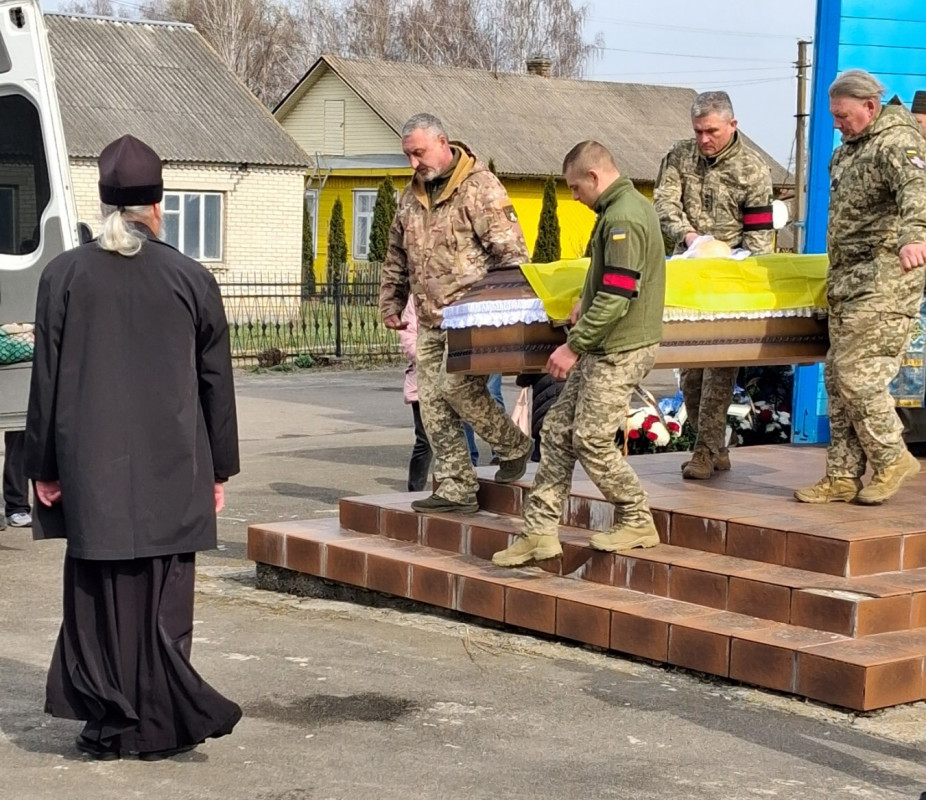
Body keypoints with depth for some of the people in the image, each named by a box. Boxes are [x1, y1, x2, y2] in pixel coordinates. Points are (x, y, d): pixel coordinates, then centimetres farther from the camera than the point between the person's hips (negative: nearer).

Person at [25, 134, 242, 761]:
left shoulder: (64, 275, -2)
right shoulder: (192, 280, -1)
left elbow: (47, 379, 0)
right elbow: (217, 382, 3)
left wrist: (44, 467, 7)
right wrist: (220, 469, 11)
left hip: (91, 469, 0)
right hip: (172, 471, 0)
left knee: (100, 594, 9)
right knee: (163, 599, 8)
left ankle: (109, 725, 12)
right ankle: (163, 726, 11)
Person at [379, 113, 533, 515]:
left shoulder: (480, 187, -9)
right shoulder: (412, 195, 15)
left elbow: (510, 251, -14)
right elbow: (397, 257, 27)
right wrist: (390, 302, 23)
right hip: (431, 322, 8)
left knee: (458, 385, -20)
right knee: (433, 403, 4)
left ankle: (514, 446, 4)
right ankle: (456, 488, 10)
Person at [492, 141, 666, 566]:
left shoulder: (623, 219, -19)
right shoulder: (628, 206, 13)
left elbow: (617, 298, -24)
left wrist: (574, 346, -19)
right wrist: (587, 299, 15)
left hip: (620, 350, -10)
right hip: (603, 346, 10)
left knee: (592, 440, -5)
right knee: (558, 430, 8)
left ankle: (637, 523, 11)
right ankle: (539, 531, 11)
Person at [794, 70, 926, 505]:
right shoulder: (850, 147, 17)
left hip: (883, 285, -10)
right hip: (847, 282, 10)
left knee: (858, 377, -11)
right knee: (838, 379, 9)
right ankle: (843, 476, 15)